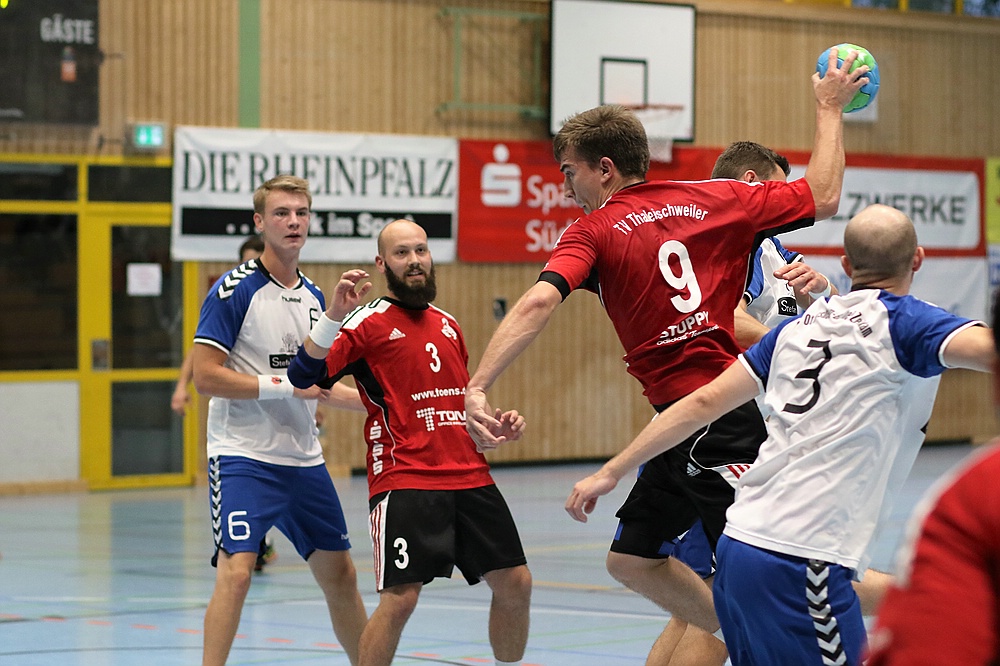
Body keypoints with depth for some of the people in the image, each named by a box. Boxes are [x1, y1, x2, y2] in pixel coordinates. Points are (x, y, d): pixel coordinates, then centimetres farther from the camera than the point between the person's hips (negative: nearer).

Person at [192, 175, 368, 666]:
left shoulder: (313, 296, 12)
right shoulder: (235, 290, -10)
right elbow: (206, 376, -16)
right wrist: (286, 386, -18)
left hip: (304, 460, 7)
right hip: (243, 456, -7)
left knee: (340, 574, 13)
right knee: (235, 572, -19)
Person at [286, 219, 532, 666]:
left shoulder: (447, 324, 19)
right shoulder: (368, 322, -1)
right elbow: (302, 376, -13)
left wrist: (497, 424, 13)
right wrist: (335, 313, -24)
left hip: (471, 476, 7)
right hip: (405, 480, -6)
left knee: (515, 583, 6)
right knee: (399, 599, -14)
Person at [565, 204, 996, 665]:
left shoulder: (800, 326, 17)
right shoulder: (903, 321, -1)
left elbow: (706, 401, 16)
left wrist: (612, 471, 20)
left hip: (736, 543, 7)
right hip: (799, 563, -7)